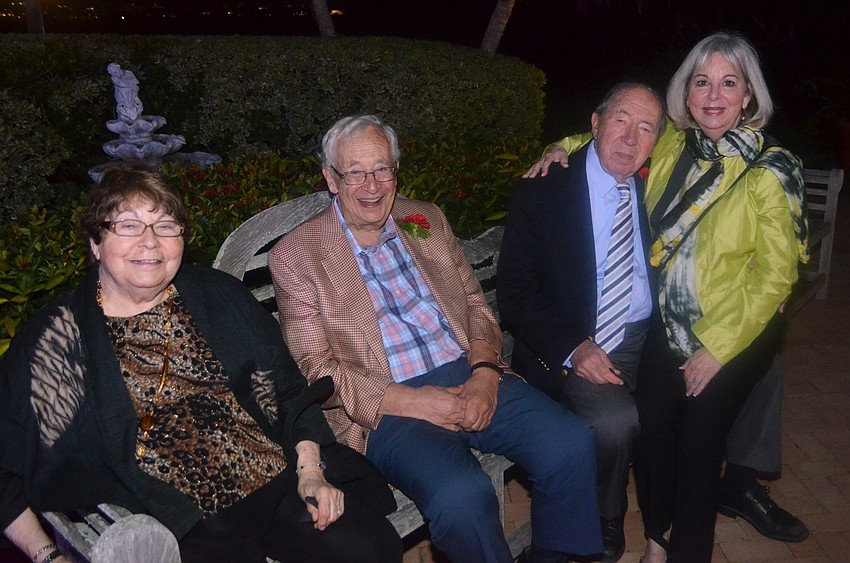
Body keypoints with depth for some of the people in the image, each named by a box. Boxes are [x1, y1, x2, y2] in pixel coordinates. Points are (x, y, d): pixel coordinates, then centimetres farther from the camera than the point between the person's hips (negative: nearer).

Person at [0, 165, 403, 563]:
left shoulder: (219, 296, 11)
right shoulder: (53, 339, 3)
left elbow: (289, 391, 12)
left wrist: (310, 472, 0)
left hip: (280, 483, 3)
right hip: (177, 528, -3)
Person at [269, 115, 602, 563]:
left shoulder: (428, 220, 15)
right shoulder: (294, 256, 0)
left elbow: (475, 303, 15)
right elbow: (314, 368, -4)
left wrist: (485, 373, -5)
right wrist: (405, 400, -15)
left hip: (471, 378, 5)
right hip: (388, 405, -4)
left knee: (572, 446, -16)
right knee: (462, 495, -31)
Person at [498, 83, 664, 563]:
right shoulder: (542, 191, -5)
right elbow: (515, 295, -7)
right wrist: (573, 349, -22)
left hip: (647, 340, 5)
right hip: (571, 347, -5)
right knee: (615, 421, -30)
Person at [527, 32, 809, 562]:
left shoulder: (771, 170, -15)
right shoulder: (672, 145, -2)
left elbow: (776, 273, -13)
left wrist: (717, 348, -13)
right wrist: (565, 147, 0)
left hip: (738, 334, -4)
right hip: (669, 323, 4)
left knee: (698, 444, 1)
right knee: (653, 429, 3)